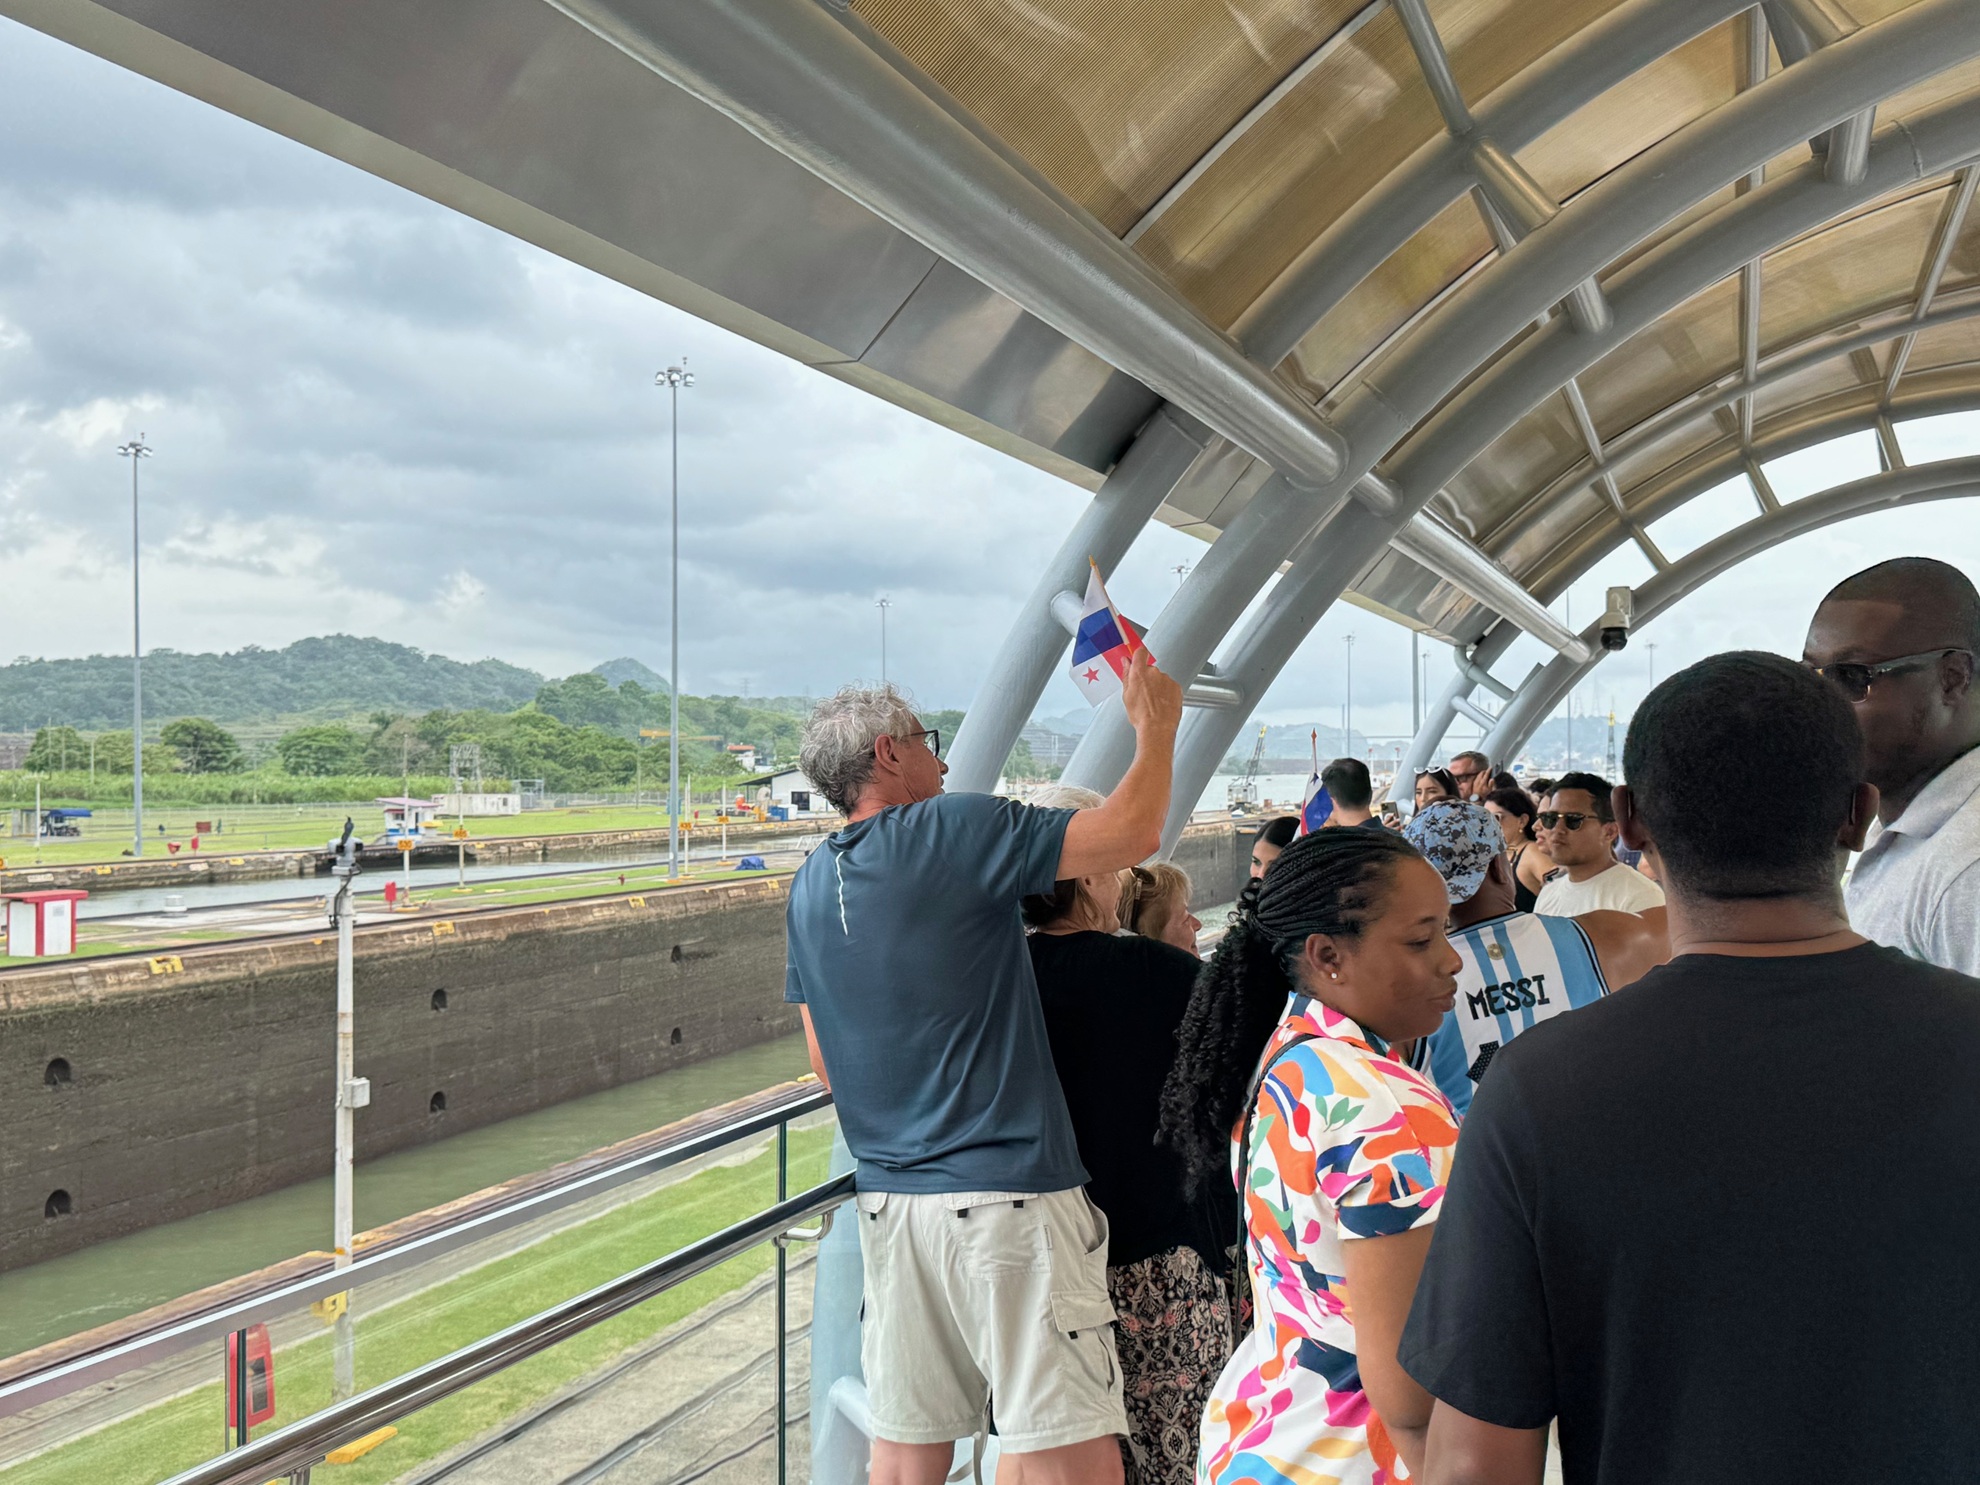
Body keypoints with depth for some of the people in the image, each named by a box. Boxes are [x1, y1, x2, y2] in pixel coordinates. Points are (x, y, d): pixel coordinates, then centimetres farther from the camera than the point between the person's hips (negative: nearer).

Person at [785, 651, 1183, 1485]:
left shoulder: (811, 885, 12)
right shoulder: (953, 831, -10)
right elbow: (1134, 832, -12)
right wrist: (1155, 726, 4)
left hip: (888, 1196, 8)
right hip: (1005, 1192, -8)